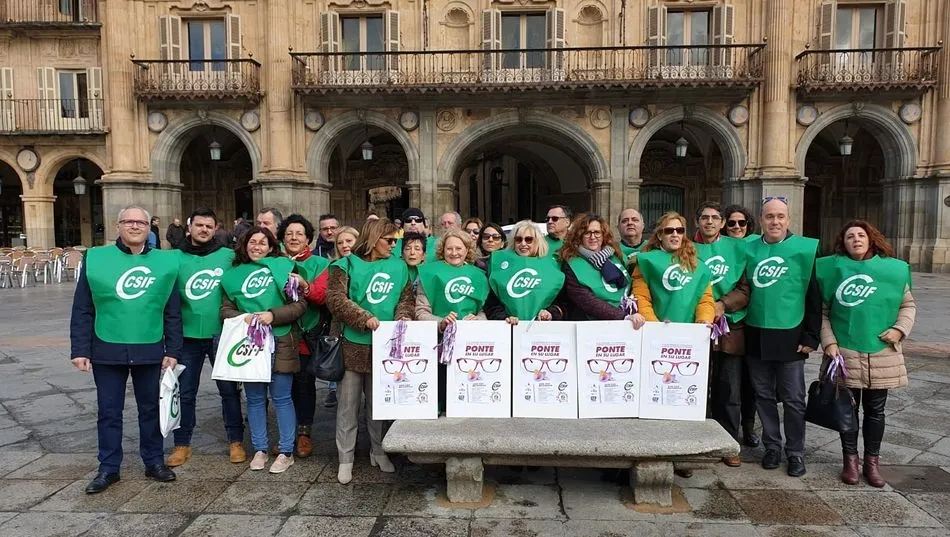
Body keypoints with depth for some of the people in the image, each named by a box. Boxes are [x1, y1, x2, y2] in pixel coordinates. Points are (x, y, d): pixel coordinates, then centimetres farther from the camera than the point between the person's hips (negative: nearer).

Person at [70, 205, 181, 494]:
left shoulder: (165, 262, 1)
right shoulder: (95, 259, 0)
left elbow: (173, 313, 2)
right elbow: (82, 311, 1)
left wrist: (173, 350, -1)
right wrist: (80, 350, -4)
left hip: (150, 351, 0)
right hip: (107, 351, 0)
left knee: (151, 409, 12)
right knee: (109, 412, 10)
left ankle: (154, 462, 25)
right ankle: (108, 468, 24)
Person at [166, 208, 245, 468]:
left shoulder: (228, 256, -2)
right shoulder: (176, 258, 1)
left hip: (221, 334, -1)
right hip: (187, 335, 1)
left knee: (229, 389, 8)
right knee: (185, 392, 11)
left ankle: (236, 441, 21)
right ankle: (182, 444, 25)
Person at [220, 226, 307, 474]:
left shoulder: (283, 266, -1)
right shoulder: (234, 274, 10)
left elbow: (300, 304, -5)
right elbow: (226, 308, 8)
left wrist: (273, 315, -17)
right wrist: (242, 318, -12)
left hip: (280, 342, -3)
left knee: (281, 398, 3)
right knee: (255, 398, 11)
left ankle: (286, 452, 14)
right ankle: (260, 449, 24)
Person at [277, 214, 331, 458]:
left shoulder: (320, 264, 2)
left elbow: (322, 295, -10)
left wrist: (305, 286, -27)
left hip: (307, 334, -2)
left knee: (305, 383, 5)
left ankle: (304, 432, 18)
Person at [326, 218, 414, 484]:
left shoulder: (398, 266, 9)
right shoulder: (347, 265, -3)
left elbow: (406, 297, 9)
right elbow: (336, 299, -12)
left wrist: (403, 317, -12)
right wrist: (365, 318, -22)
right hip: (352, 345, -3)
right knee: (349, 405, 5)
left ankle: (378, 451, 29)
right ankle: (345, 459, 15)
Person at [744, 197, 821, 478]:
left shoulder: (805, 249, -4)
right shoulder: (748, 249, 5)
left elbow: (814, 297, -4)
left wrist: (811, 337, -6)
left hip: (790, 336, -3)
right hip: (756, 335, 3)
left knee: (793, 399, 6)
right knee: (764, 396, 12)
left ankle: (795, 452, 19)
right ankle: (772, 446, 25)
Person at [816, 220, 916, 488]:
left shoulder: (892, 268, 2)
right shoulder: (833, 268, -2)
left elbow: (908, 304, 10)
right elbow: (822, 312, -1)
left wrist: (900, 329, -6)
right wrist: (828, 342, -8)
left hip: (882, 353, 2)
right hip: (845, 352, -1)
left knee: (875, 409, 11)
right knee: (848, 408, 8)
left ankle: (872, 461, 24)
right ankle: (850, 459, 21)